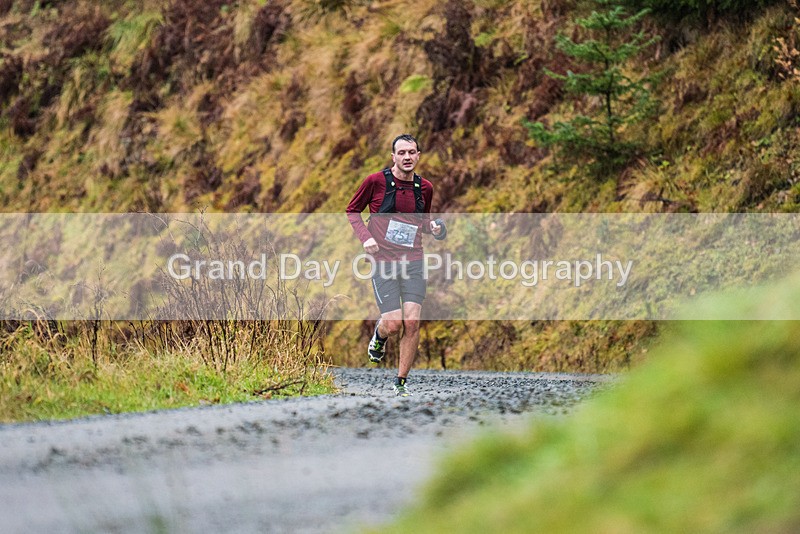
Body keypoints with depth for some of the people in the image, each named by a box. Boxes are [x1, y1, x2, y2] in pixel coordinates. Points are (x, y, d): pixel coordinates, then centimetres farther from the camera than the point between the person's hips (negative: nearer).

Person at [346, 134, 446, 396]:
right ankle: (379, 335, 29)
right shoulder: (376, 181, -5)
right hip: (383, 261, -3)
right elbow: (352, 210, 7)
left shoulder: (425, 188, 7)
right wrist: (365, 236, -9)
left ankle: (401, 382, 6)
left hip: (413, 261, 3)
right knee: (394, 324, -10)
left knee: (412, 322, -7)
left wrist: (435, 228, 1)